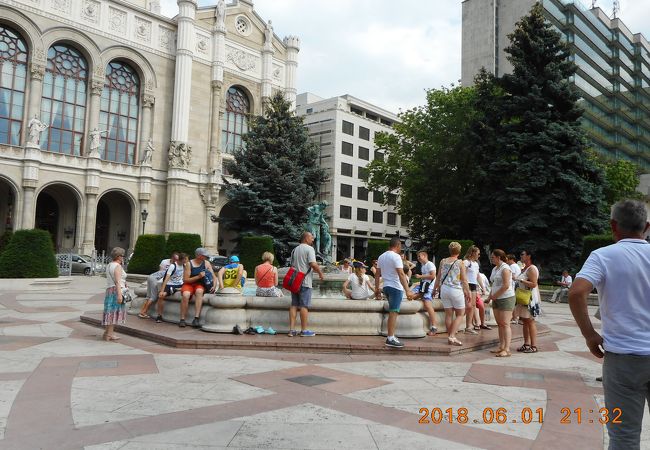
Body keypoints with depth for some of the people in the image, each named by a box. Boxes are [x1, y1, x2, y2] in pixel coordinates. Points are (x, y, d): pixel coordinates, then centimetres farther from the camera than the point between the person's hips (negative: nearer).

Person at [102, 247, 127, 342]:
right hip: (116, 290, -9)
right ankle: (108, 334, -2)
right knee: (114, 312, -5)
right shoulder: (117, 266, -12)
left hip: (109, 290, 9)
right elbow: (117, 282, -21)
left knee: (111, 312, 13)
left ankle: (109, 333, 17)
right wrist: (119, 294, -25)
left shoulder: (109, 265, 17)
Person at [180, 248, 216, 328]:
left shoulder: (206, 263, 4)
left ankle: (196, 319, -40)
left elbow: (213, 276, 8)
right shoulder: (189, 264, -6)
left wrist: (214, 286, -12)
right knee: (186, 295, -35)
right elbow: (185, 280, -10)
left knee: (199, 291, -35)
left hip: (200, 284, 2)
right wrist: (198, 276, -20)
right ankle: (182, 320, -26)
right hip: (189, 284, -1)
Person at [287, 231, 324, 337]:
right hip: (305, 282, -7)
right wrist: (320, 273, -4)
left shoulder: (294, 250, 16)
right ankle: (304, 330, 2)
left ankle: (292, 329, 6)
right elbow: (313, 264, -18)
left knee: (294, 305, 8)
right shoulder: (309, 249, -8)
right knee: (304, 306, -2)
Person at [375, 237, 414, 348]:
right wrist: (408, 291, -25)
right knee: (394, 312, -8)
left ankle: (391, 336, 21)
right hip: (395, 287, -8)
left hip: (386, 287, 8)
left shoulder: (381, 257, 12)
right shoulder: (396, 256, -13)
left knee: (392, 312, 17)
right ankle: (390, 339, -9)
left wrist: (377, 289, 20)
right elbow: (401, 274, -21)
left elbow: (377, 274, 15)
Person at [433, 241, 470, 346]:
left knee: (448, 314, 10)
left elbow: (438, 277, 12)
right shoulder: (460, 263, -6)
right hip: (456, 290, -4)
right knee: (460, 314, 7)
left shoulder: (443, 261, 5)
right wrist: (468, 292, 3)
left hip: (444, 289, 4)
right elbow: (464, 280, -6)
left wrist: (435, 288, 24)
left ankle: (450, 337, 15)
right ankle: (452, 336, -6)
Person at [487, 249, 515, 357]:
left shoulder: (505, 268, -13)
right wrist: (490, 295, 9)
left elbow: (506, 285, -20)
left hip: (506, 298, -9)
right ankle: (501, 347, 16)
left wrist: (494, 295, -14)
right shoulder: (495, 269, 15)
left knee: (505, 324, -9)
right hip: (497, 299, 9)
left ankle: (507, 349, -8)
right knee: (499, 324, 10)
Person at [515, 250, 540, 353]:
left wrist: (521, 280, -23)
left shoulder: (532, 268, -12)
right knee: (525, 321, 10)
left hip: (530, 298, -9)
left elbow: (533, 284, -20)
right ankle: (526, 344, 14)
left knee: (530, 321, -7)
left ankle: (533, 346, -3)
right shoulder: (524, 269, 17)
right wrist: (517, 280, 12)